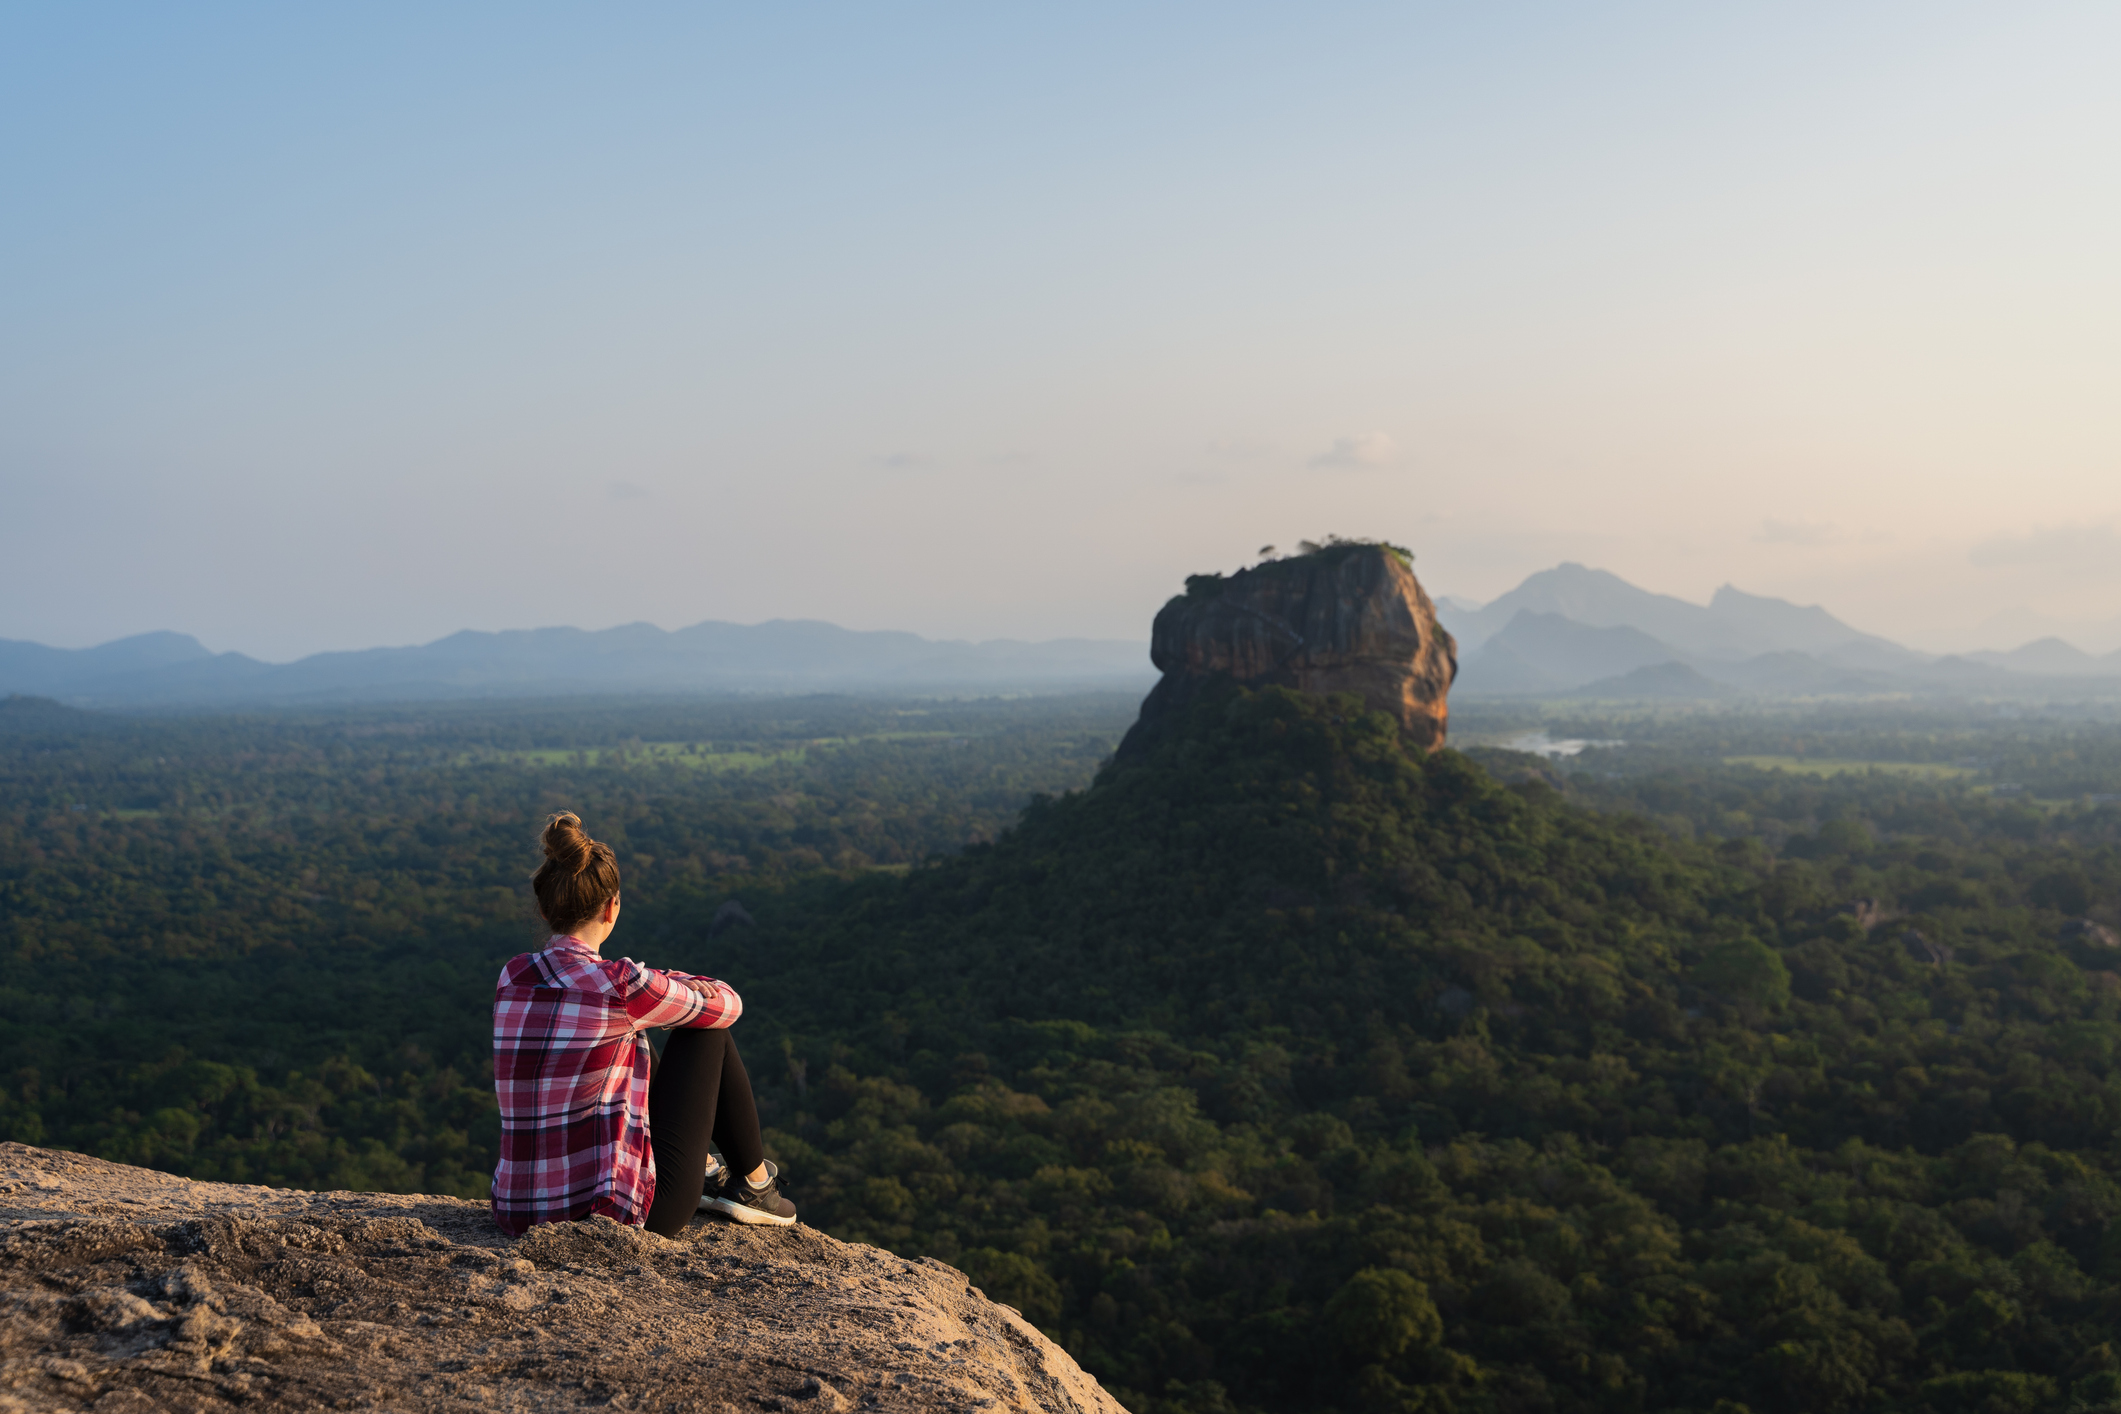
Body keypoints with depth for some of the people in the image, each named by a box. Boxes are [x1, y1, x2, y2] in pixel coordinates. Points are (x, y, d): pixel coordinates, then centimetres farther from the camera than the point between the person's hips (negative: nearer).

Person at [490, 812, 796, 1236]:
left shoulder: (511, 977, 3)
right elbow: (726, 1004, 4)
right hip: (618, 1213, -7)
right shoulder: (621, 983, -15)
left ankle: (703, 1167, 52)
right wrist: (668, 981, 22)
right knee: (709, 1031, 12)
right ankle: (754, 1182, 26)